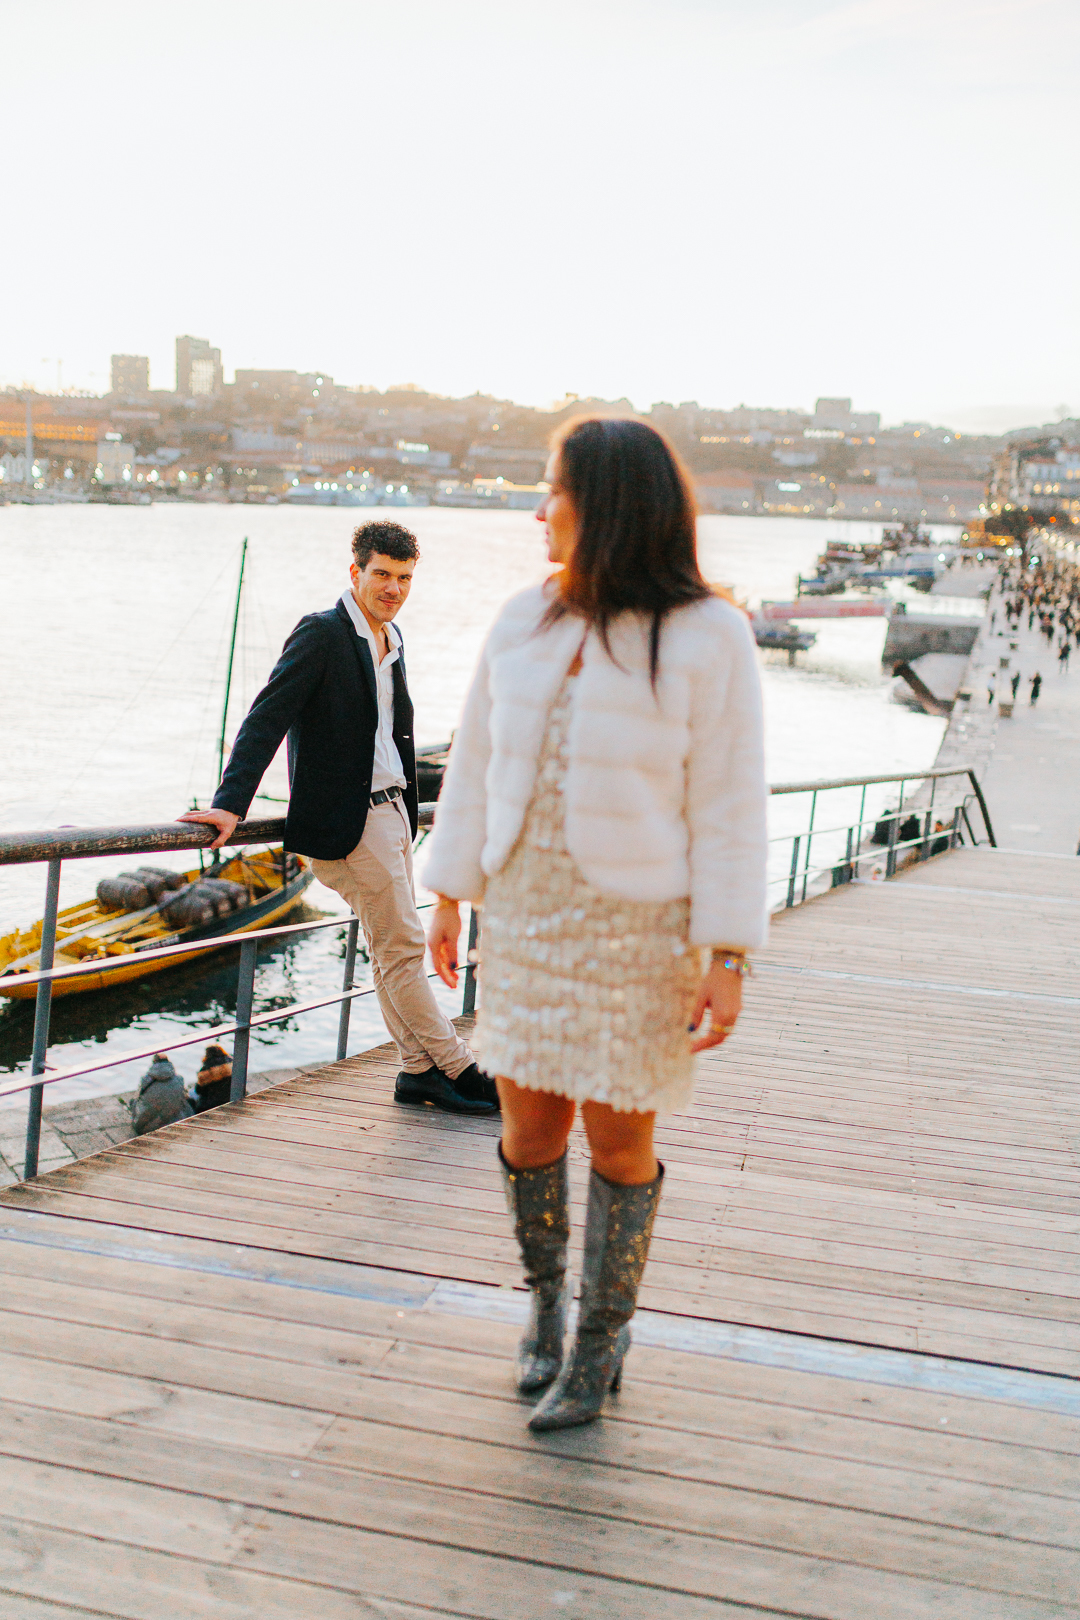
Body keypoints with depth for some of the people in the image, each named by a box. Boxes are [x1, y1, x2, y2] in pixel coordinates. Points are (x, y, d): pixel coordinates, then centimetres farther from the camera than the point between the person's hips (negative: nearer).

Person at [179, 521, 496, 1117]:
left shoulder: (390, 639, 14)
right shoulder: (321, 633, -12)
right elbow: (266, 718, -18)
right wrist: (231, 804, -26)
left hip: (390, 811, 9)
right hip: (351, 820, -9)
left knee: (393, 951, 14)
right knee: (402, 950, -2)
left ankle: (419, 1070, 21)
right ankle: (456, 1068, 7)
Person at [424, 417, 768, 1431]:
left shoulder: (707, 639, -10)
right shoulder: (523, 623, 3)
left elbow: (728, 808, -10)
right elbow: (475, 766, 11)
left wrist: (727, 958, -13)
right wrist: (449, 898, 10)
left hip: (638, 927, -4)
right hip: (524, 910, 4)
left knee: (619, 1136, 7)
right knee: (529, 1123, 10)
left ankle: (601, 1342, 28)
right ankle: (545, 1299, 37)